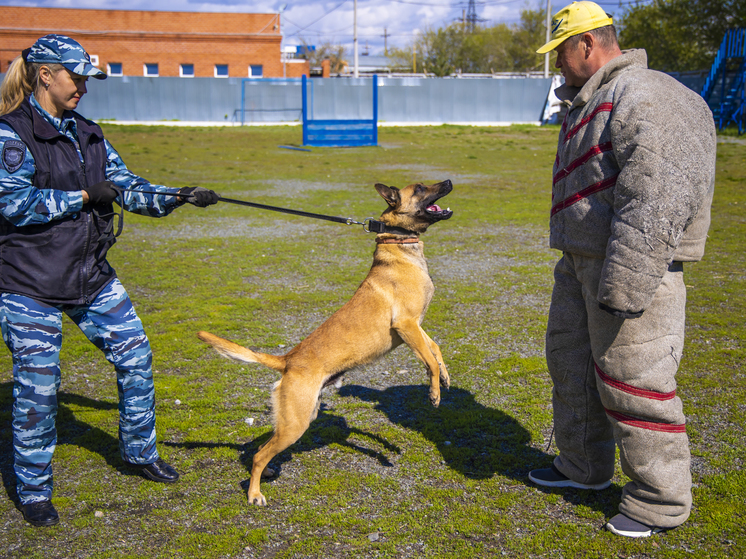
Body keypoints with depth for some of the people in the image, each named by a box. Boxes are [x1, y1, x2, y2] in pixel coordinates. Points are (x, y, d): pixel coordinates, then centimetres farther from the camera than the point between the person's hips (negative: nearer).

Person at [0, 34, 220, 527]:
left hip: (91, 274, 7)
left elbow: (128, 188, 7)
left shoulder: (86, 134, 11)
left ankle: (140, 452, 30)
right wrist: (84, 197, -17)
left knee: (135, 357, 9)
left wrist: (178, 197, -8)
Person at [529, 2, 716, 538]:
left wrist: (625, 281, -29)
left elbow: (656, 193, -26)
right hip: (582, 258, 11)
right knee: (571, 358, 20)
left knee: (632, 377, -4)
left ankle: (661, 500, 12)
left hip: (633, 263, -11)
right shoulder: (590, 101, 18)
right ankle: (584, 465, 38)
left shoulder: (643, 96, -17)